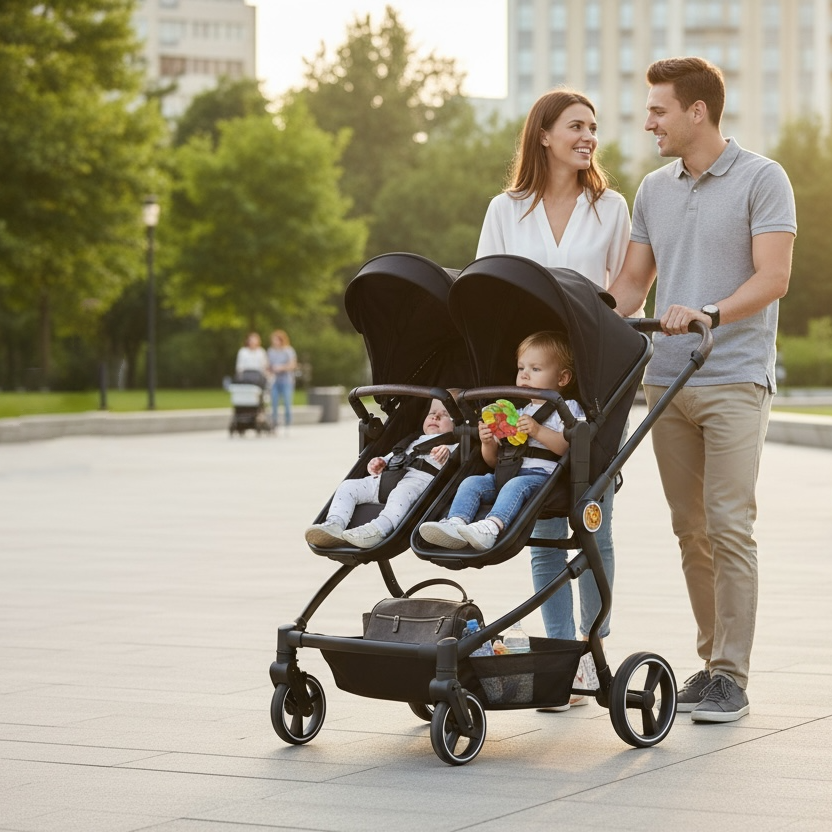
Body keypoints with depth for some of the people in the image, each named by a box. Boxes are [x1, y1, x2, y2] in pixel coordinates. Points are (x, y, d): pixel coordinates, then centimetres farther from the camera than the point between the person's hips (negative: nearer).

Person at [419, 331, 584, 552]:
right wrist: (488, 444, 4)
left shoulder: (568, 409, 9)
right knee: (471, 483, -15)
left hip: (543, 474, -7)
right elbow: (494, 461, 26)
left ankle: (492, 526, -57)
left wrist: (538, 431, -18)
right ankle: (455, 525, -36)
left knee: (516, 486, -35)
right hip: (506, 474, 7)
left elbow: (571, 446, -11)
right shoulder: (518, 414, 29)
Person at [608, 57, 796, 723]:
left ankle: (732, 676, -6)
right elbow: (633, 281, 19)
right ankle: (712, 660, 15)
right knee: (691, 529, 7)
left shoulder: (762, 180, -3)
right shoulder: (654, 190, 15)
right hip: (666, 380, 6)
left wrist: (709, 313, -26)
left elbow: (773, 278, -12)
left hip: (735, 379, -6)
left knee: (729, 527, -9)